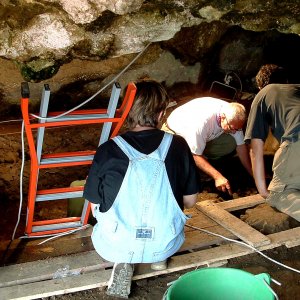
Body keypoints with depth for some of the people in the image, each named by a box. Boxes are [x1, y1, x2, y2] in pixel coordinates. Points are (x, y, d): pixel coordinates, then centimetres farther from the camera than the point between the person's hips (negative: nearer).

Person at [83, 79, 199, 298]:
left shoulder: (108, 151, -14)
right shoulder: (178, 146, -10)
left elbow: (96, 205, -2)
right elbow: (190, 201, 1)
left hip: (115, 246, -2)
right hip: (165, 245, 2)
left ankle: (123, 262, 12)